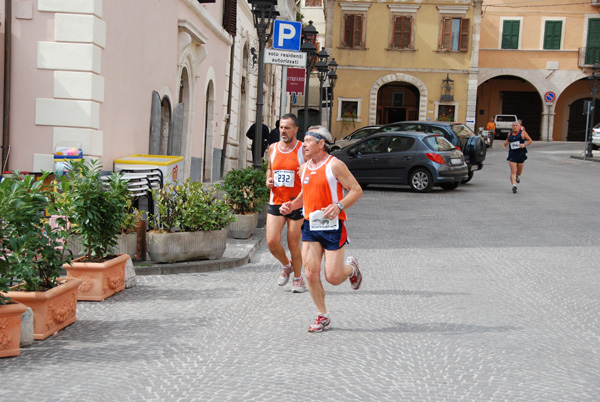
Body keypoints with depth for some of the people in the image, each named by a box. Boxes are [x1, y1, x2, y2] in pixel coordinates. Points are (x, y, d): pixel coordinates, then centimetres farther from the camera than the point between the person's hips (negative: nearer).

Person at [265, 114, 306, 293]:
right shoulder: (273, 148, 7)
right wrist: (268, 180, 3)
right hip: (275, 202, 3)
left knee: (293, 244, 3)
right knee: (272, 242, -6)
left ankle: (298, 278, 25)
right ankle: (286, 265, 25)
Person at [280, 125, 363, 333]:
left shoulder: (335, 165, -9)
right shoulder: (304, 168, 11)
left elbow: (356, 190, -9)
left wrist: (339, 206, -24)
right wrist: (291, 205, 5)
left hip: (332, 226, -5)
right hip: (310, 225, 6)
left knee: (333, 277, -5)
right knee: (311, 273, -3)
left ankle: (351, 267, 30)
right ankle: (323, 316, 11)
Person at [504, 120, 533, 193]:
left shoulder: (523, 133, -3)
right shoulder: (510, 134, 7)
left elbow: (530, 140, 2)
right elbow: (507, 142, 23)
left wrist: (524, 144, -16)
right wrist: (506, 143, -2)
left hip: (521, 154, -1)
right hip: (512, 155, 1)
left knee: (519, 171, 14)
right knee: (513, 171, -12)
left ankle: (518, 176, 49)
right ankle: (514, 185, -18)